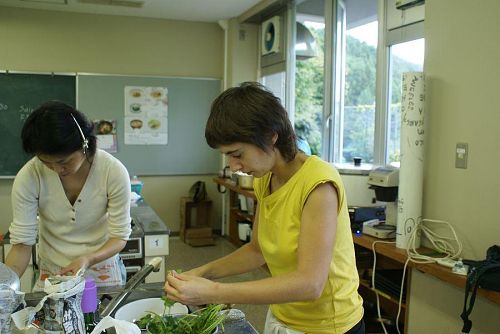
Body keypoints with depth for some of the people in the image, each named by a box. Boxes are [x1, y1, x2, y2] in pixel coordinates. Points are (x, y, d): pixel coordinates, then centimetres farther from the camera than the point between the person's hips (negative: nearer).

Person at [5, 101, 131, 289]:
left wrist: (88, 259, -33)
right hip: (51, 274, 1)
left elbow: (119, 237, -16)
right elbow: (22, 243, -16)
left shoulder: (114, 172, -23)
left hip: (103, 272, 0)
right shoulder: (28, 177, -21)